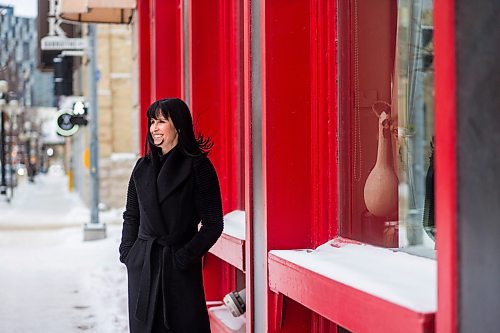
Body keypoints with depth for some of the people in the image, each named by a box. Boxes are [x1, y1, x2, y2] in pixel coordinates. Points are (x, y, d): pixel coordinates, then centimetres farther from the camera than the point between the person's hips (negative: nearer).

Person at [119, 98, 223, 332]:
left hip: (180, 269, -5)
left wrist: (184, 257, -11)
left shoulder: (198, 166, -5)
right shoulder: (143, 166, 10)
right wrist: (127, 254, 5)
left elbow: (213, 224, -7)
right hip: (142, 267, 5)